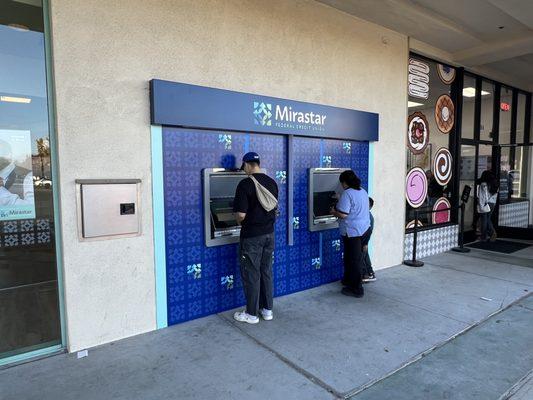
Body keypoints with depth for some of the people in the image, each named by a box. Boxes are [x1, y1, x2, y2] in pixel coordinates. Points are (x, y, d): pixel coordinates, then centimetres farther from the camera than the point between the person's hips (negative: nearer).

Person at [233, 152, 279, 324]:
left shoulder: (245, 184, -16)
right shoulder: (272, 183, 5)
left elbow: (241, 214, -19)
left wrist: (240, 223, 2)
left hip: (251, 236, -6)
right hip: (269, 233, 7)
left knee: (251, 274, 5)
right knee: (266, 272, 15)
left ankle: (252, 314, 16)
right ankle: (267, 310, 26)